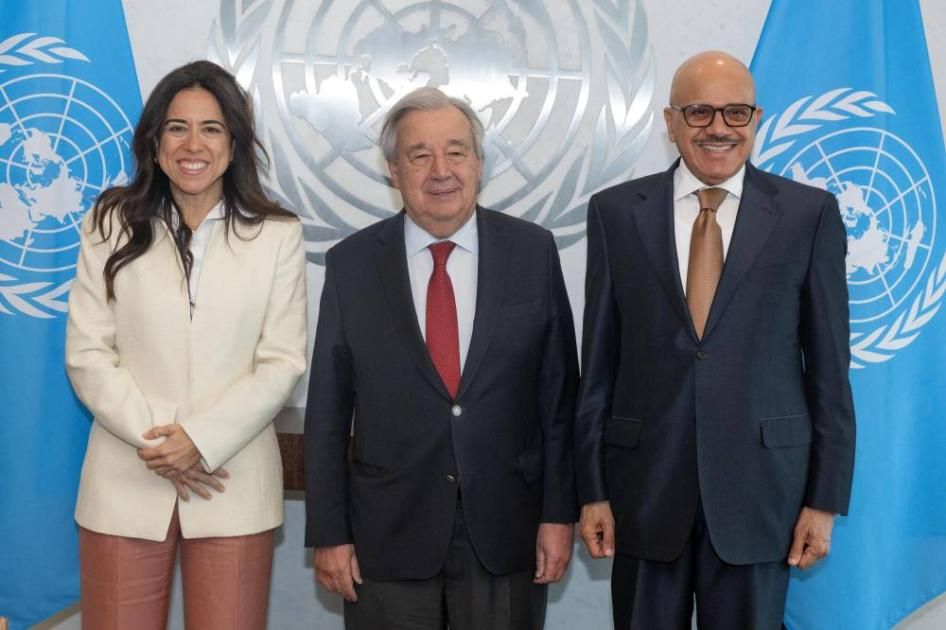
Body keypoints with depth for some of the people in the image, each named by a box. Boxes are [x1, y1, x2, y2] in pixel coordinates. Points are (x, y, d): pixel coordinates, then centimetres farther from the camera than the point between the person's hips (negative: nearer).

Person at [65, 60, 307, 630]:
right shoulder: (113, 228, 5)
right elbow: (87, 354, 1)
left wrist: (200, 439, -13)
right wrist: (153, 437, -12)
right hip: (127, 484, 1)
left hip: (233, 486, 0)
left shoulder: (278, 235, 2)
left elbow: (282, 363, -3)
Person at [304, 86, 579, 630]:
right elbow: (327, 410, 0)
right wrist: (329, 532, -1)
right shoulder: (351, 264, -3)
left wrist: (560, 512, -1)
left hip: (505, 529, 0)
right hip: (387, 533, 0)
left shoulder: (534, 251, -2)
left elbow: (560, 392, 1)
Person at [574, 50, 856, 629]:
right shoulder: (616, 212, 1)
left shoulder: (810, 214, -1)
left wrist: (826, 498, -1)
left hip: (760, 485, -1)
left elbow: (829, 366, 0)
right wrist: (592, 489, 2)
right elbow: (599, 360, 3)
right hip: (645, 486, 1)